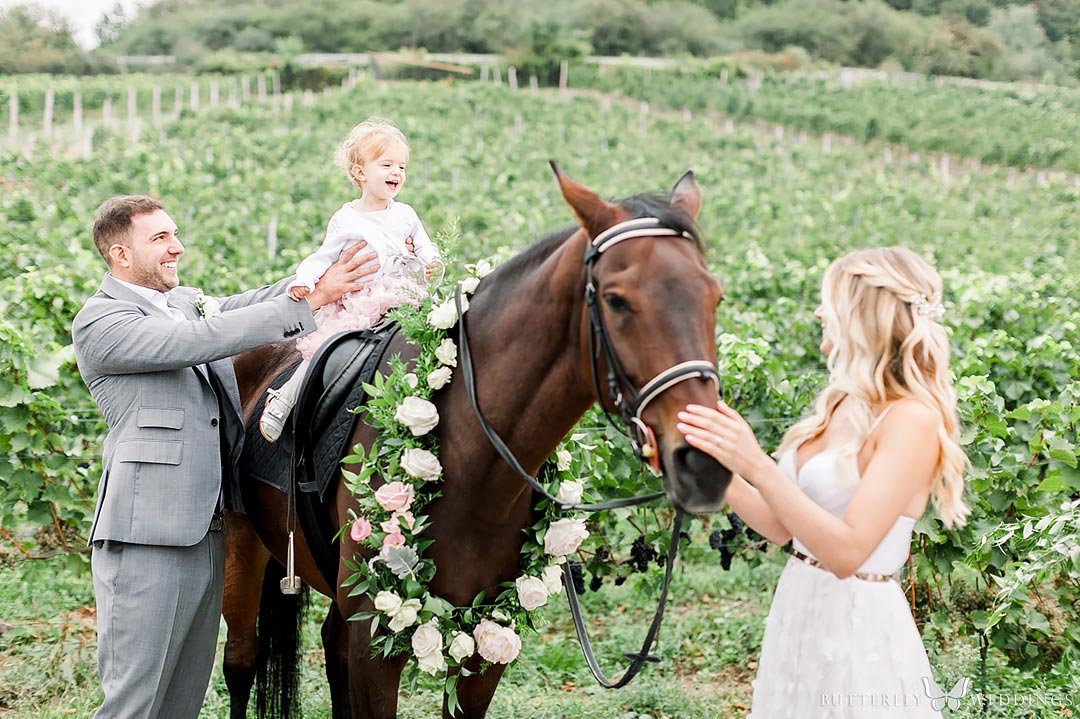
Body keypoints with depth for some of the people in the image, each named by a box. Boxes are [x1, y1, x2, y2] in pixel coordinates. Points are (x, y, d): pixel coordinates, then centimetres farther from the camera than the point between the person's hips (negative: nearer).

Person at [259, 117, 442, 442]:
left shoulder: (405, 215, 11)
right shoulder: (345, 220, 4)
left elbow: (426, 248, 15)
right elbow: (324, 257, 7)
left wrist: (432, 265, -8)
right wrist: (304, 281, -11)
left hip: (398, 300, 3)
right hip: (353, 305, -3)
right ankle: (283, 400, -3)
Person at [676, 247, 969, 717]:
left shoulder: (912, 418, -18)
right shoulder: (841, 408, 7)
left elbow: (847, 552, -26)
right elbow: (781, 528, 10)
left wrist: (757, 467, -31)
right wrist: (714, 468, 1)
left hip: (858, 625, -8)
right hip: (797, 613, 8)